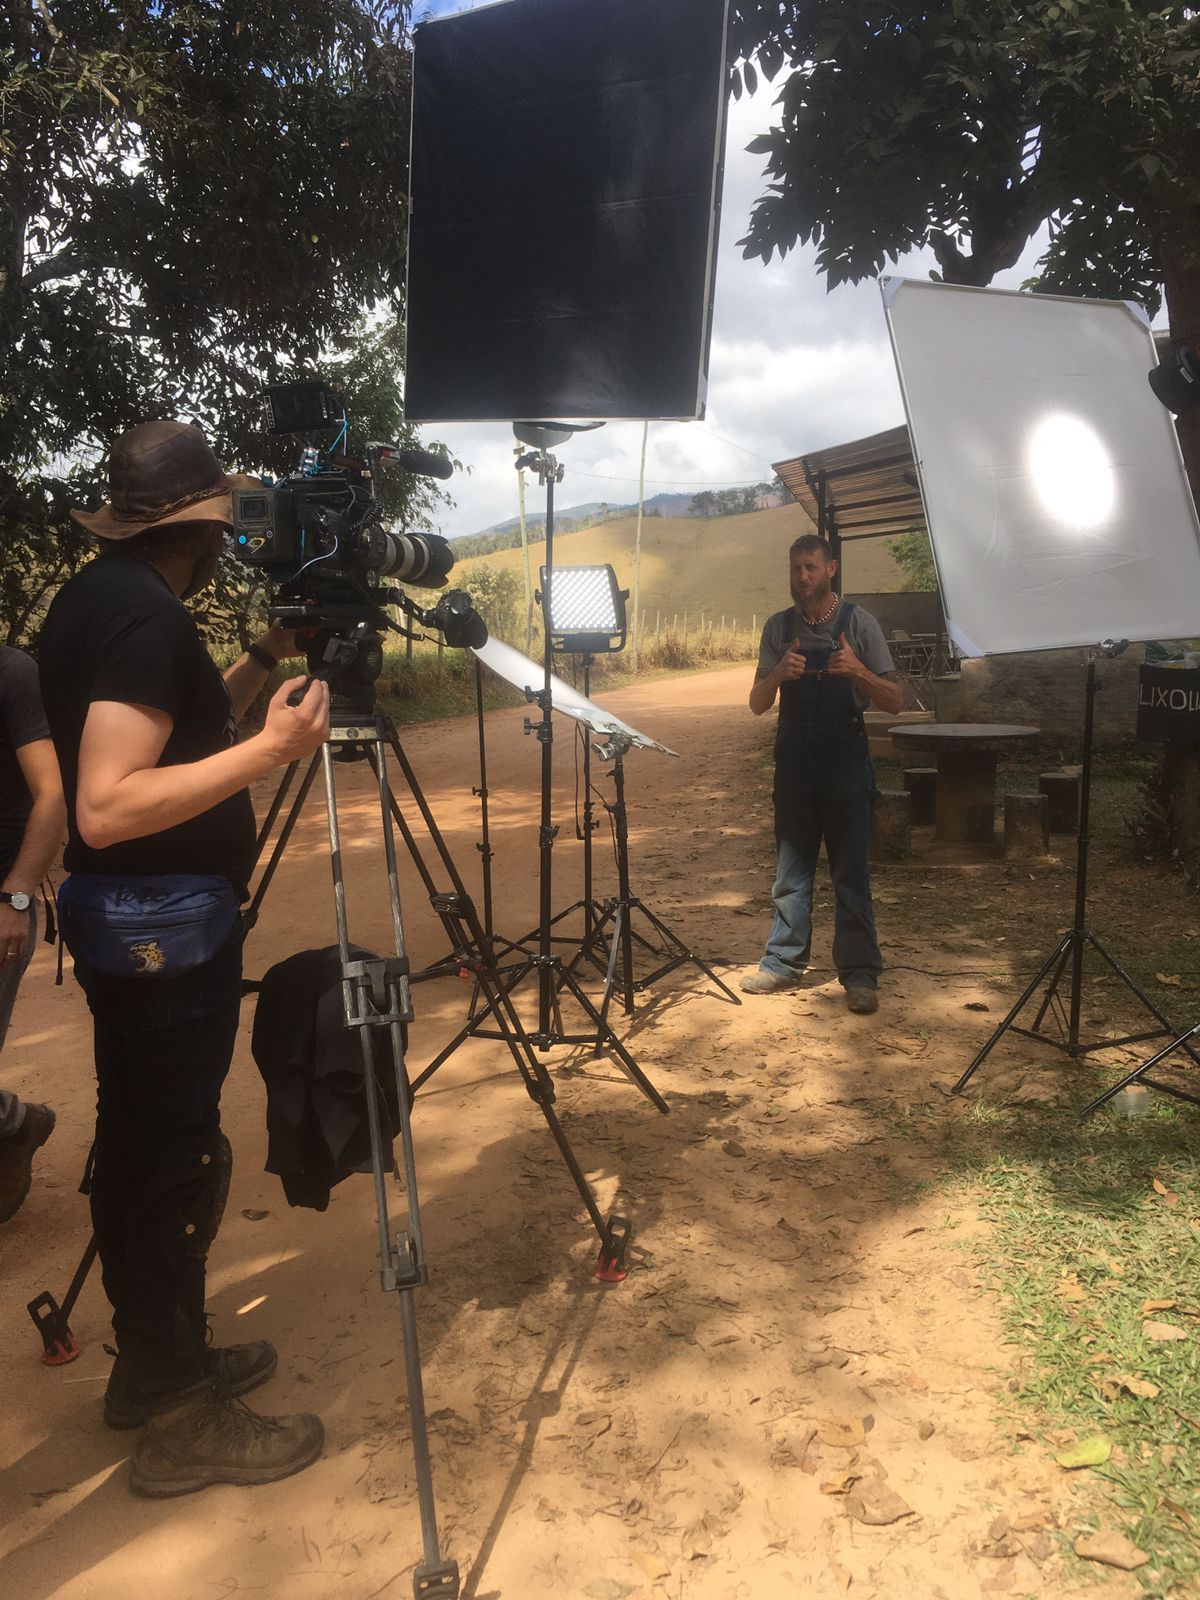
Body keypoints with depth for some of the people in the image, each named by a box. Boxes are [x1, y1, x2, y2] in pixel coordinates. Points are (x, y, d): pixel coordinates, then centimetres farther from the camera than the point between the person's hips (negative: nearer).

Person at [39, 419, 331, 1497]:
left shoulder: (93, 597, 11)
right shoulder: (147, 615, -19)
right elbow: (106, 807, -26)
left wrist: (267, 659, 18)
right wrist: (269, 750, -29)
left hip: (126, 924, 10)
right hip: (169, 931, -10)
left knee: (138, 1146, 17)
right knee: (178, 1157, 0)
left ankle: (155, 1361, 33)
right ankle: (180, 1418, 14)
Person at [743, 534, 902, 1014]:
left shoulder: (859, 623, -2)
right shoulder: (779, 627, 7)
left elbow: (894, 702, -4)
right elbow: (757, 705, 4)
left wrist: (858, 671, -22)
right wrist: (778, 674, -17)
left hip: (845, 761, -3)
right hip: (793, 759, 3)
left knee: (851, 873, -1)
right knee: (790, 869, 10)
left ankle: (860, 975, 5)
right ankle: (785, 962, 20)